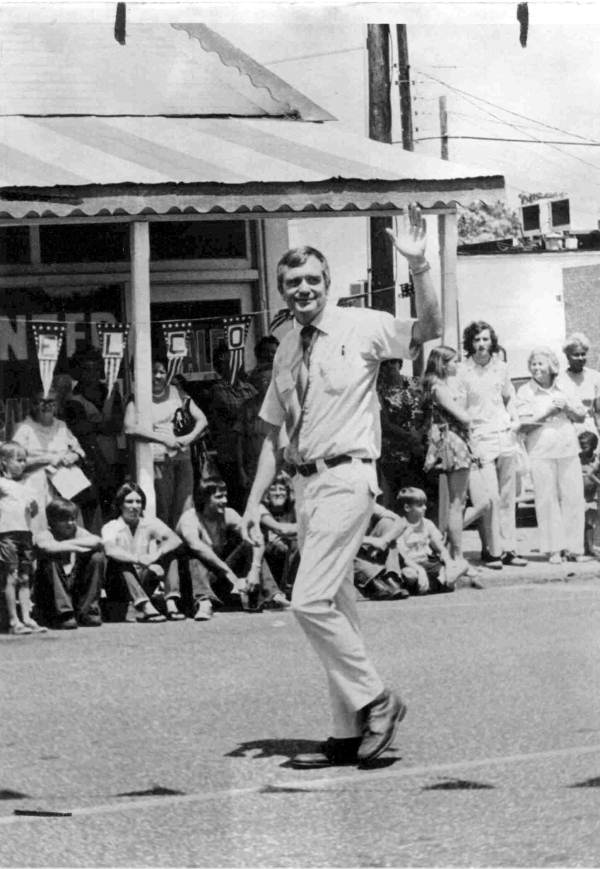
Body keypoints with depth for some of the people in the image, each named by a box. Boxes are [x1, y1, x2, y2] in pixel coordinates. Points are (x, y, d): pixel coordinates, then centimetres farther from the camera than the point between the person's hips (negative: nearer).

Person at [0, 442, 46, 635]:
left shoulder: (26, 486, 17)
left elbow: (33, 513, 21)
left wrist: (34, 508, 1)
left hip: (25, 532, 6)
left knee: (25, 579, 7)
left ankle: (27, 618, 8)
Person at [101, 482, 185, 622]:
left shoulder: (150, 524, 4)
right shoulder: (111, 527, -8)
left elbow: (175, 540, -12)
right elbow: (110, 550, -31)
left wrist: (156, 554, -32)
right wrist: (139, 560, -43)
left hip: (144, 583, 4)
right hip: (119, 584, -4)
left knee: (169, 551, -13)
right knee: (121, 562, -34)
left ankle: (171, 604, -28)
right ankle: (146, 607, -46)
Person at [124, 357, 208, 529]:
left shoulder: (177, 394, 14)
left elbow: (202, 420, 15)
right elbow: (130, 428, -13)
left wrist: (190, 437, -6)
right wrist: (163, 439, -16)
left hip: (182, 458, 4)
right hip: (158, 461, -4)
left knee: (186, 512, -1)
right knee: (163, 513, -7)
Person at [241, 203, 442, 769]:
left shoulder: (360, 328, -4)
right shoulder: (287, 350, 13)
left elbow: (428, 329, -17)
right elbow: (275, 431, 18)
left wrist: (418, 266, -30)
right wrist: (254, 501, 14)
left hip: (345, 477, -7)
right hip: (305, 482, 7)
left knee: (311, 602, -16)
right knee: (335, 607, 10)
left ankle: (375, 701, -2)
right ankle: (350, 735, 15)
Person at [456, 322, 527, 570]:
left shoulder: (501, 367, 9)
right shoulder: (462, 371, -4)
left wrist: (514, 419, 9)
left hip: (505, 437, 4)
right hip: (481, 438, -4)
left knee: (507, 497, 5)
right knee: (490, 497, -12)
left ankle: (508, 548, 9)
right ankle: (491, 550, -6)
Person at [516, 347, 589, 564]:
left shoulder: (562, 388, 13)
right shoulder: (525, 392, 3)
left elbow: (581, 415, 14)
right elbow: (524, 423, -6)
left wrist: (567, 406, -4)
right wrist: (548, 411, -12)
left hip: (568, 449, 3)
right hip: (540, 452, -3)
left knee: (573, 497, 0)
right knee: (547, 499, -6)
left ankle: (573, 548, 4)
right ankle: (553, 550, -2)